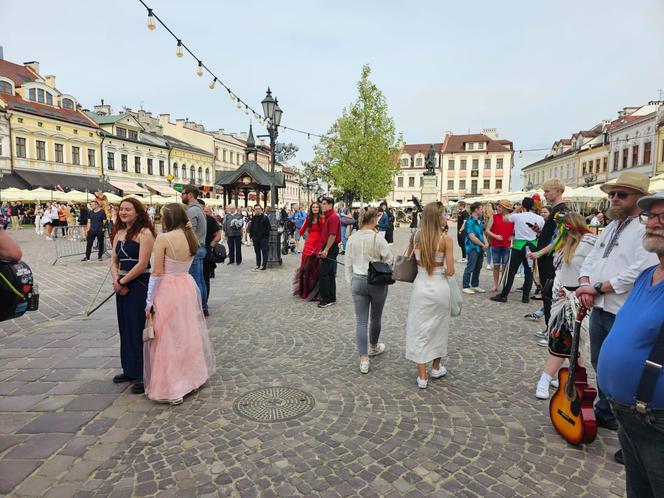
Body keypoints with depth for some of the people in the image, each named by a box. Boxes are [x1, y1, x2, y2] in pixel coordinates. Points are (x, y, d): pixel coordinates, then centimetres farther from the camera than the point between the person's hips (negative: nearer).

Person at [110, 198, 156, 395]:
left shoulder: (144, 233, -12)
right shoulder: (119, 233, 12)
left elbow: (142, 264, -17)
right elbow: (114, 261, 11)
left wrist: (122, 281, -10)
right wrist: (116, 280, -6)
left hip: (140, 285, -8)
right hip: (122, 286, 8)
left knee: (139, 329, -3)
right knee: (125, 327, 15)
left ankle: (143, 375, 7)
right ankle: (130, 370, 29)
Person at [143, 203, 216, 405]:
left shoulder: (163, 238, -15)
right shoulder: (192, 237, 2)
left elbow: (157, 272, -14)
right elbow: (186, 264, 8)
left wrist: (149, 301, -7)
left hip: (168, 290, -6)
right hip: (188, 287, 6)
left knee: (167, 338, 4)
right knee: (188, 334, 19)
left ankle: (171, 389, 12)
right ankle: (193, 375, 33)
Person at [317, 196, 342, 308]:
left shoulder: (333, 217, -15)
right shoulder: (327, 216, 17)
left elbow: (333, 235, -21)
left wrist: (326, 250, -22)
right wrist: (323, 249, 17)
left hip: (331, 248, -10)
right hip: (329, 248, 10)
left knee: (323, 273, -9)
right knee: (330, 273, 13)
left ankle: (327, 299, -4)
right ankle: (332, 298, 20)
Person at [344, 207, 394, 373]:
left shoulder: (352, 239, -2)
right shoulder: (377, 239, -15)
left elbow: (348, 263, 4)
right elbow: (389, 259, -8)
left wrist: (351, 281, 15)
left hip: (358, 281, 3)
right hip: (377, 282, -2)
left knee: (361, 321, 4)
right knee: (376, 317, 19)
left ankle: (364, 360, 2)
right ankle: (373, 347, 42)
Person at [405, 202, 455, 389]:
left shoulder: (415, 237, -3)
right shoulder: (446, 239, -12)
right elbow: (450, 271, -12)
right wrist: (444, 270, 9)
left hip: (420, 287, 1)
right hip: (439, 287, -1)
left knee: (419, 330, 9)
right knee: (438, 328, 19)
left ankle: (422, 377, 12)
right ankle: (436, 368, 35)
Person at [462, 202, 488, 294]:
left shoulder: (480, 221, 11)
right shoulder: (470, 222, -15)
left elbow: (482, 233, 15)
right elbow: (472, 237, -19)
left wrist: (486, 243, -4)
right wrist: (483, 245, -10)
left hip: (480, 248, 8)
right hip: (472, 248, -8)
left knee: (478, 267, 14)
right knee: (470, 268, -4)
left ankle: (475, 285, 26)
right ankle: (466, 287, 4)